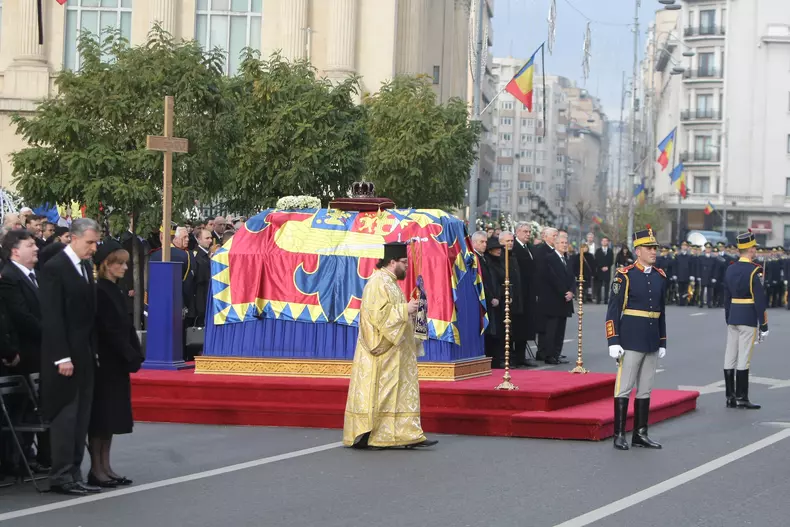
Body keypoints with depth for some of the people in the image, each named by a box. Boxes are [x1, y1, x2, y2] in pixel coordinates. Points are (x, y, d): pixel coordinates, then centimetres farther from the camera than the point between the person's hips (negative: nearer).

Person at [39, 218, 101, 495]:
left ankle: (74, 474, 13)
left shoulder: (86, 267, 14)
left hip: (84, 354, 8)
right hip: (65, 355, -8)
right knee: (65, 415, -4)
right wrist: (61, 357, -19)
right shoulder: (54, 269, -11)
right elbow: (52, 317, -16)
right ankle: (61, 477, 1)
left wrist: (93, 351, 9)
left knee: (81, 417, 8)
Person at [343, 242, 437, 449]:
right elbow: (378, 313, -23)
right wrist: (405, 310, -18)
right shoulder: (377, 283, -14)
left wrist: (409, 310, 12)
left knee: (403, 392, 6)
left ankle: (407, 435, 5)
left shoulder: (390, 283, 17)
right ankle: (364, 435, -1)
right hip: (382, 352, -10)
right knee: (376, 392, -6)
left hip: (394, 352, 10)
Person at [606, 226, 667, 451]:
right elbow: (614, 310, -9)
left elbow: (661, 311, 16)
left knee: (645, 389, 10)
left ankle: (640, 434, 16)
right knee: (624, 388, -2)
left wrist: (662, 343, 14)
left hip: (652, 343, 6)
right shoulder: (625, 275, -8)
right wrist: (613, 341, -14)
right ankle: (619, 434, 3)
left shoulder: (660, 277, 9)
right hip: (631, 341, -6)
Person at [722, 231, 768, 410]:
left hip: (732, 318, 7)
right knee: (743, 359, -5)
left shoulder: (730, 269, 9)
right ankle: (742, 398, -3)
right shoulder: (754, 271, -13)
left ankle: (730, 397, 11)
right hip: (748, 319, -7)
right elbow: (760, 299, -14)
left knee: (730, 358, 7)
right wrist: (764, 325, -10)